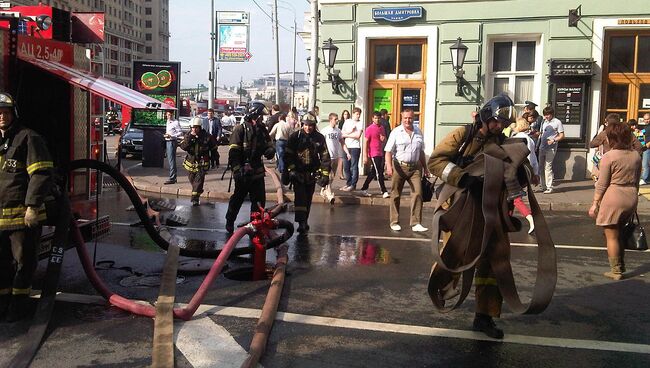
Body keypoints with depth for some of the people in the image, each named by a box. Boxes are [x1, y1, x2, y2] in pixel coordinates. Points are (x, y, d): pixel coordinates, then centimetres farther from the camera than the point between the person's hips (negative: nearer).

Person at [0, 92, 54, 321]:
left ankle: (19, 302, 17)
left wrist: (32, 206, -18)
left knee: (24, 261, 5)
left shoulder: (28, 138, -5)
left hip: (22, 215, -6)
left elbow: (42, 173, -13)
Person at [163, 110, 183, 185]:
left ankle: (172, 178, -11)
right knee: (170, 160, 13)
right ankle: (173, 177, 21)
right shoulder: (168, 122, 16)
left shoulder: (175, 122, -11)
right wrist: (166, 135, 7)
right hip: (168, 142, 9)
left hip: (172, 142, -9)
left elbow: (180, 133, -14)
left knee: (171, 160, -11)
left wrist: (171, 136, -22)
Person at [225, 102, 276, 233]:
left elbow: (269, 146, 16)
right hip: (243, 172, -5)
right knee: (238, 198, 9)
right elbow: (234, 152, -13)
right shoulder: (241, 129, -9)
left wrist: (270, 150, -9)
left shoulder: (262, 130, 10)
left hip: (257, 171, 5)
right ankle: (229, 222, 27)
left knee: (259, 199, 5)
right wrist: (237, 169, -20)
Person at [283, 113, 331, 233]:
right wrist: (290, 169, -11)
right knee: (300, 197, -15)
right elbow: (288, 154, -3)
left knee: (308, 199, 12)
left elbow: (325, 156, 1)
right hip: (298, 172, -3)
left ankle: (305, 221, 26)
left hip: (312, 174, 3)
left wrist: (325, 174, -4)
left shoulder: (319, 138, 0)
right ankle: (301, 223, -19)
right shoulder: (296, 136, -5)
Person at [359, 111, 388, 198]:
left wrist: (383, 139, -3)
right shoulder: (369, 129, -7)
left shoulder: (382, 128, 12)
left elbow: (384, 141, 23)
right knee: (379, 173, -8)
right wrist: (365, 156, -11)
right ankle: (384, 191, -6)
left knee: (373, 173, 12)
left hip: (380, 153, 7)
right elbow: (366, 142, -7)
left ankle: (364, 189, 22)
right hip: (373, 154, -7)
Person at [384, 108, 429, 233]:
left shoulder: (418, 132, 11)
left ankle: (416, 223, -3)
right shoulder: (396, 132, -1)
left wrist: (425, 167, 21)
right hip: (399, 166, -3)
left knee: (418, 193, -7)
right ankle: (394, 222, 15)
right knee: (395, 195, 4)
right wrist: (389, 166, -21)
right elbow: (389, 151, -7)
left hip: (415, 167, 3)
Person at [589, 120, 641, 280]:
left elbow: (602, 184, -13)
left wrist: (595, 203, -4)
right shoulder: (636, 156, 4)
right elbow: (636, 181, 13)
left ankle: (616, 271, 12)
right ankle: (621, 266, 30)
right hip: (631, 198, 6)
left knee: (612, 237, 6)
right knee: (621, 234, 22)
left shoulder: (609, 156, -15)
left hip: (612, 199, -6)